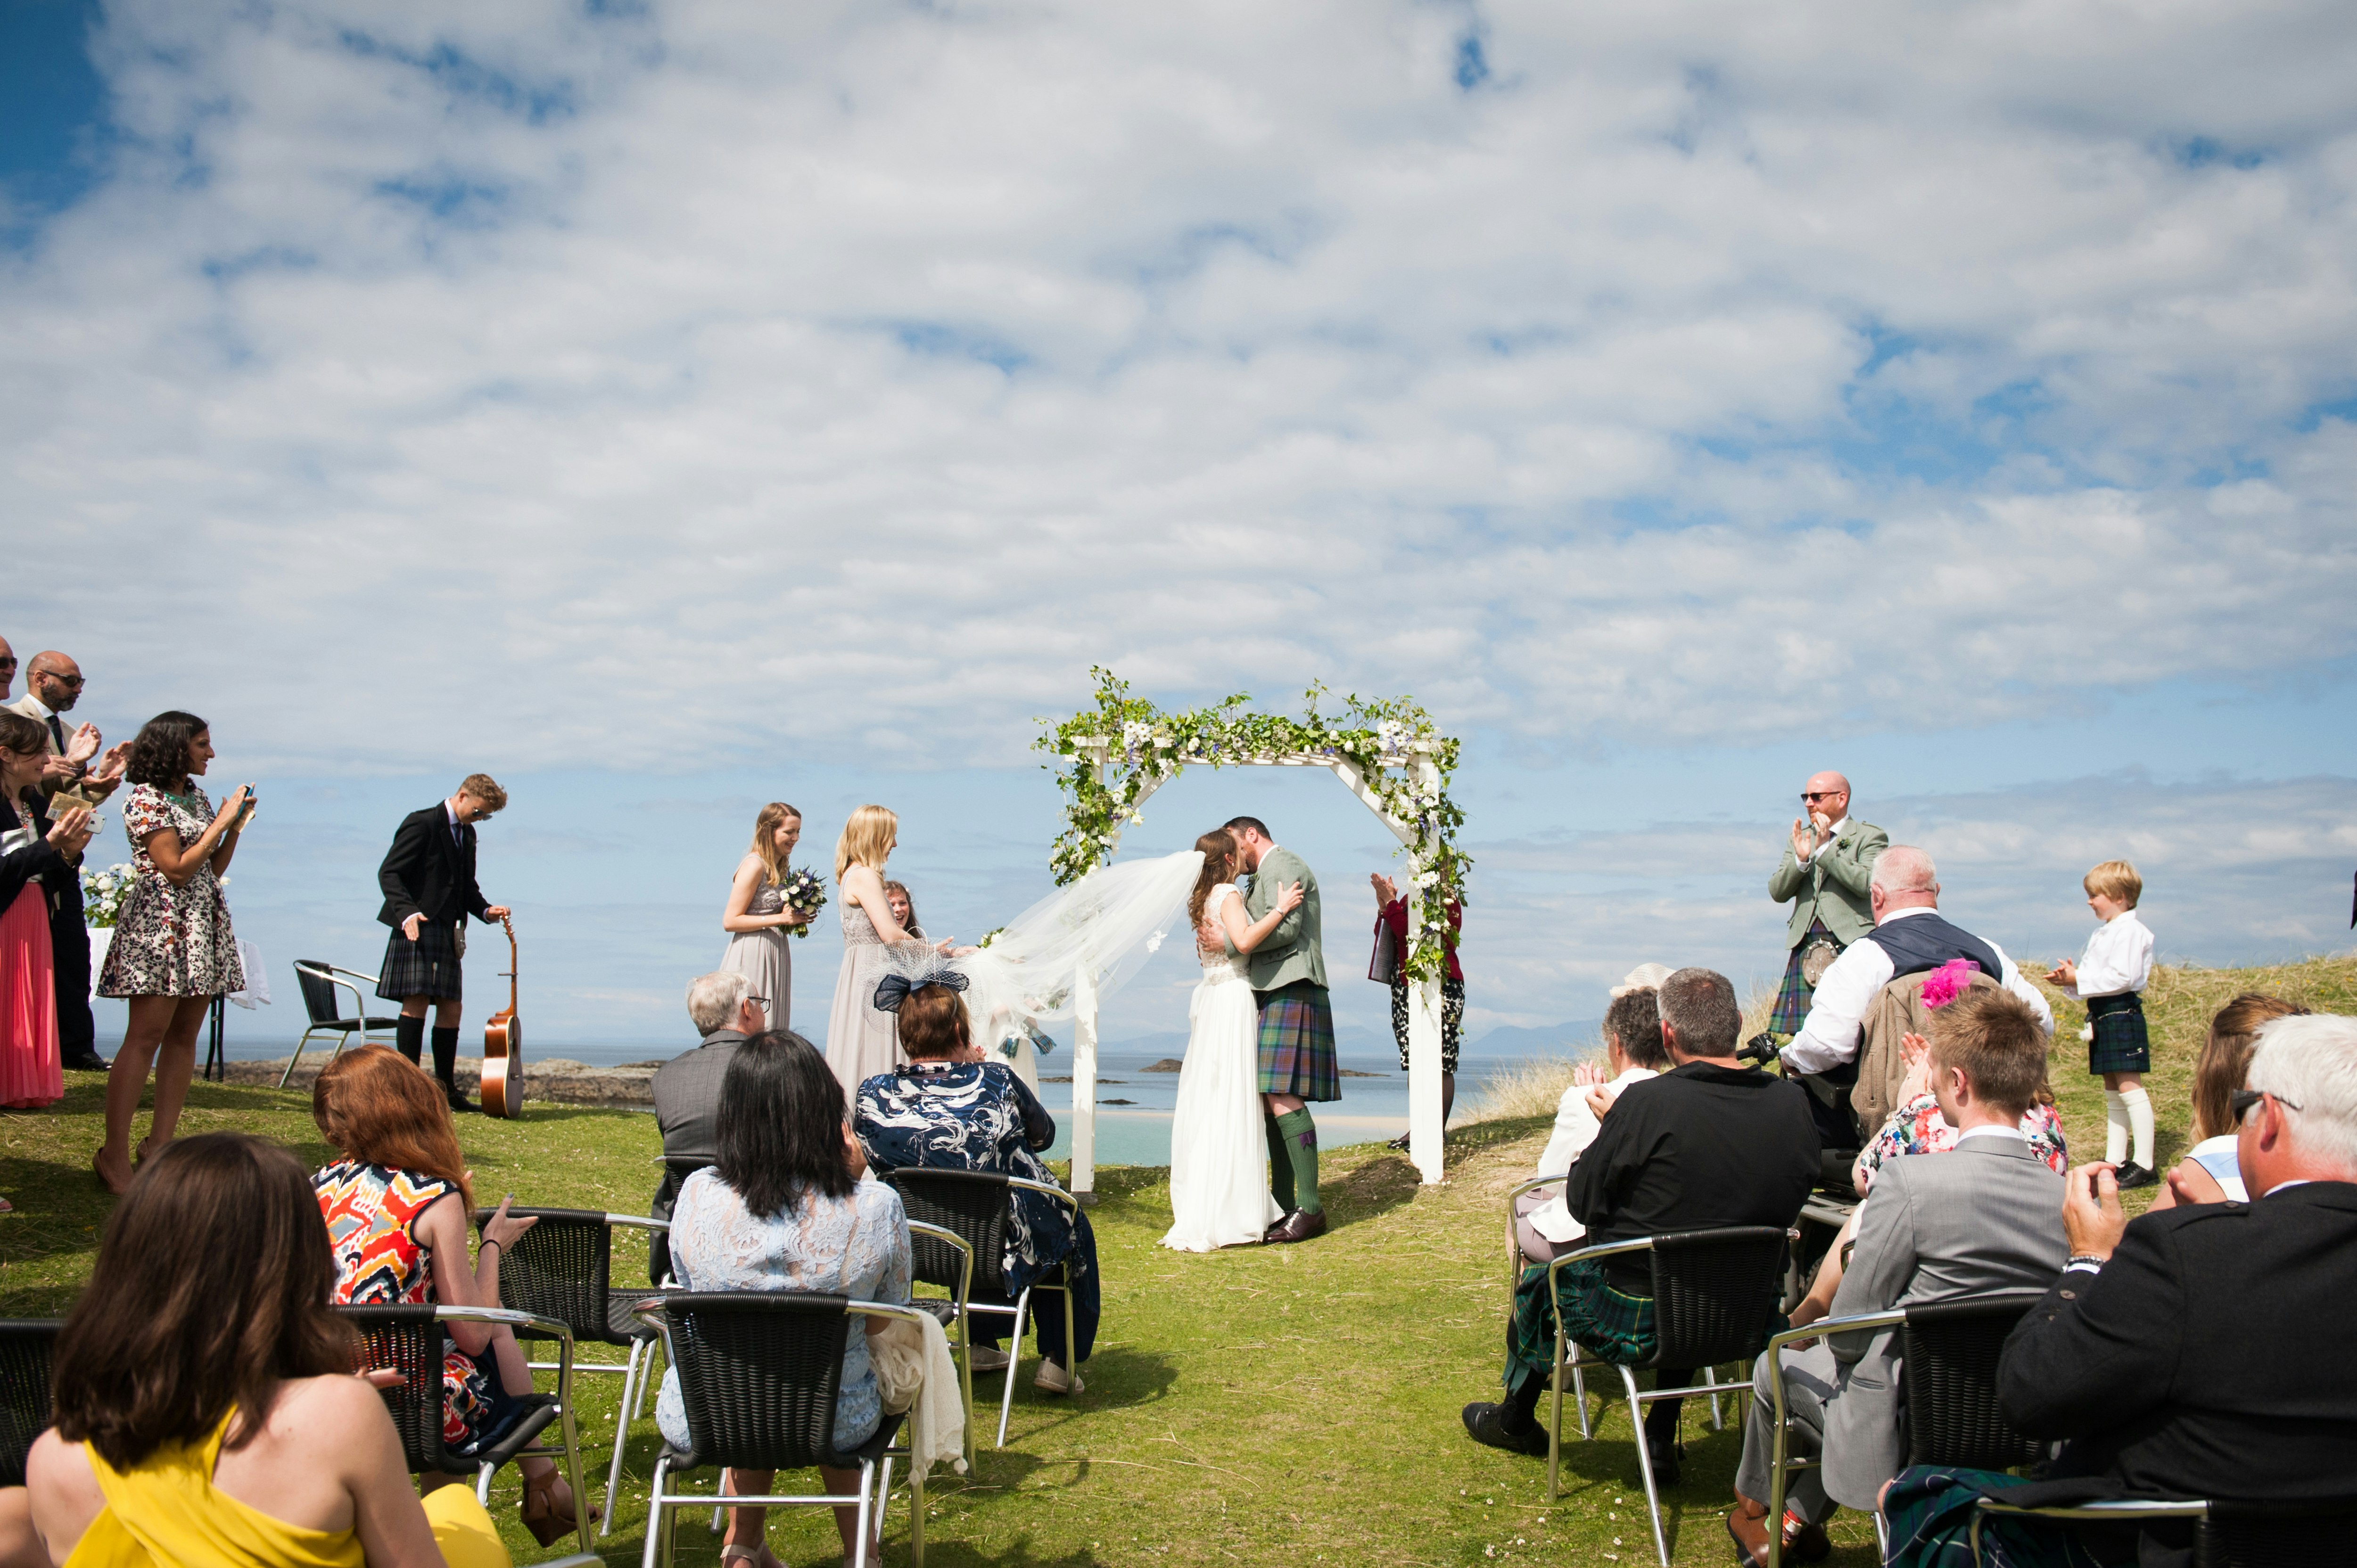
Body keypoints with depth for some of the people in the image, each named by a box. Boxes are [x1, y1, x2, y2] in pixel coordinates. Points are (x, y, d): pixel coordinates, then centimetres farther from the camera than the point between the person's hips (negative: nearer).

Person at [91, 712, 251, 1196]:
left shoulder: (197, 798, 17)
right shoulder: (146, 798, -7)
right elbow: (177, 868, -13)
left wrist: (236, 825, 6)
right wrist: (223, 821, -9)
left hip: (203, 924, 8)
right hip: (160, 923, -8)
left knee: (185, 1035, 5)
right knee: (146, 1035, -11)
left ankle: (160, 1142, 8)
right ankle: (115, 1154, -9)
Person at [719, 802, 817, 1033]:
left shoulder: (779, 868, 15)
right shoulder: (754, 865, -12)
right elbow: (730, 921, -16)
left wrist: (796, 919, 5)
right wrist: (781, 919, -17)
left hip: (774, 957, 9)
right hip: (752, 959, -9)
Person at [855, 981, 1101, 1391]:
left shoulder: (873, 1096, -13)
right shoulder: (996, 1082, -18)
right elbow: (1043, 1135, 1)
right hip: (1006, 1250, -4)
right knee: (1074, 1228, 28)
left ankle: (983, 1345, 45)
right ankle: (1059, 1362, 28)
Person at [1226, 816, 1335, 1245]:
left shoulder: (1281, 865, -5)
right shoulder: (1264, 876, 26)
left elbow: (1285, 927, -17)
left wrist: (1227, 941, -14)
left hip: (1291, 994, -10)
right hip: (1271, 998, 10)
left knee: (1282, 1098, -16)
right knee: (1270, 1102, 8)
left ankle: (1310, 1206, -15)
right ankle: (1283, 1206, 10)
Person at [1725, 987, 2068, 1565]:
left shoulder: (1910, 1182, -25)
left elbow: (1849, 1334, -17)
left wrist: (1806, 1323, 6)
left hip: (1906, 1441, -5)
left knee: (1778, 1367, 22)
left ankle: (1754, 1507, 48)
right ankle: (1800, 1518, 41)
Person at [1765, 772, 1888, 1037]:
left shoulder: (1870, 837, 5)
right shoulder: (1801, 837, 19)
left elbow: (1867, 883, -12)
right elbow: (1777, 892, 10)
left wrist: (1824, 850, -13)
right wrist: (1800, 859, -7)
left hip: (1852, 946, -4)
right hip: (1806, 950, 4)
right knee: (1804, 1034, -4)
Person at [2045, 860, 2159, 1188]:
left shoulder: (2130, 931, -13)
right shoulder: (2103, 933, 18)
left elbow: (2122, 977, -22)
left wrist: (2078, 980, -18)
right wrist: (2069, 980, 1)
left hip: (2122, 1014, -10)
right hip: (2102, 1016, 10)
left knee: (2129, 1087, -9)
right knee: (2113, 1091, 13)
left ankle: (2144, 1164, -6)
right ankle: (2115, 1161, 19)